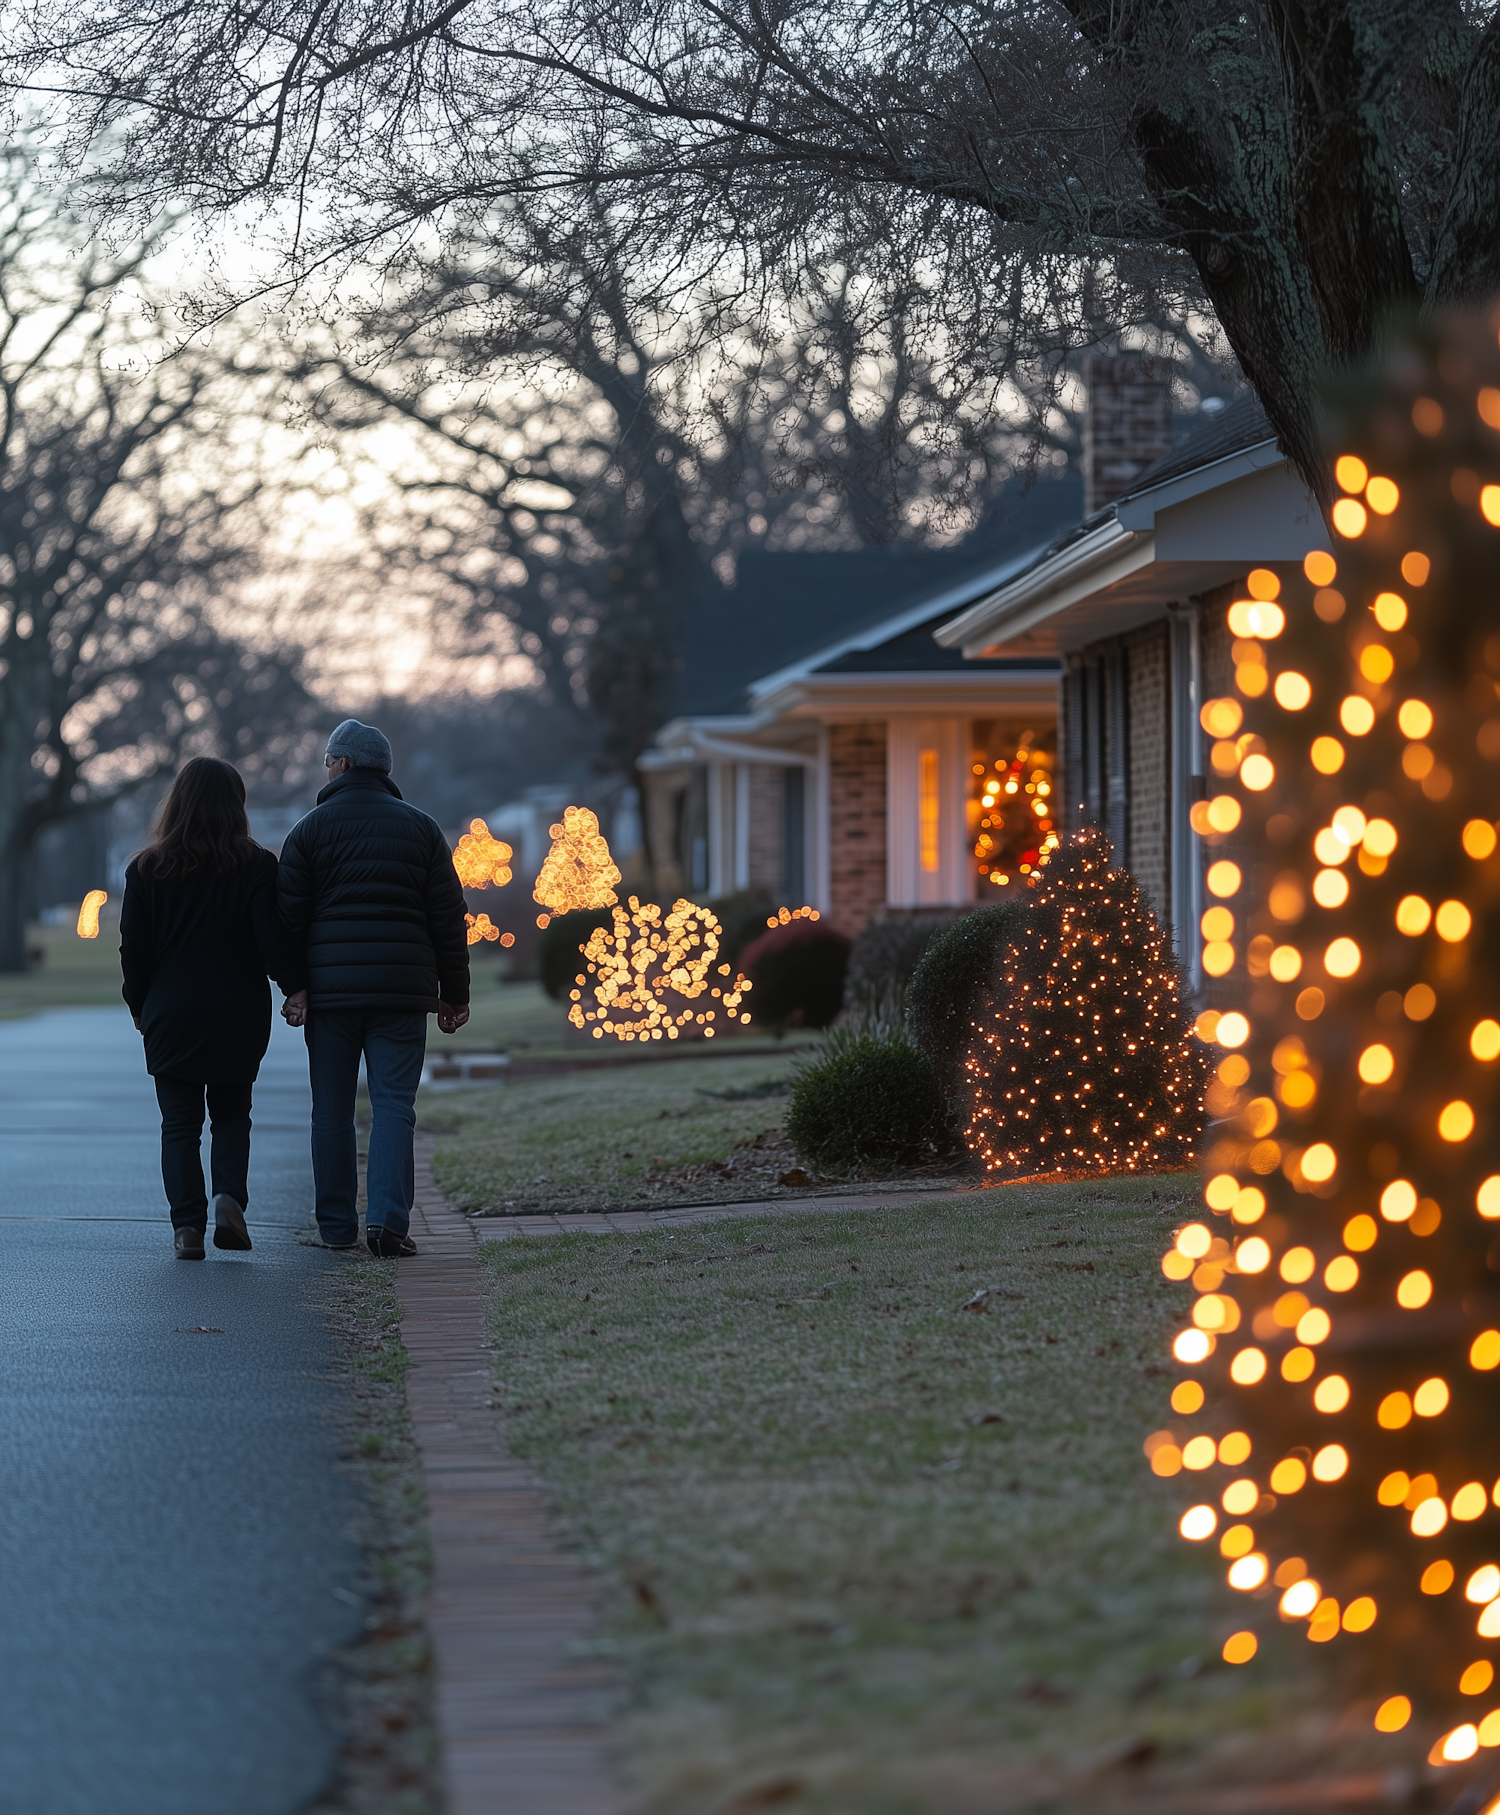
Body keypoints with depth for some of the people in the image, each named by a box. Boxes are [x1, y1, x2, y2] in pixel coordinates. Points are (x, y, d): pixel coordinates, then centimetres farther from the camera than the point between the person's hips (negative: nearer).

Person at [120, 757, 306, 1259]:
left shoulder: (147, 869, -2)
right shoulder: (256, 867, -6)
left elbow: (133, 949, 1)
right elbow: (273, 939, -14)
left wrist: (139, 1006, 13)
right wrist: (295, 987, -2)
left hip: (171, 1016, 0)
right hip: (240, 1018, 0)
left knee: (180, 1123, 7)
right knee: (232, 1113, 17)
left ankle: (188, 1225, -2)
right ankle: (229, 1195, -6)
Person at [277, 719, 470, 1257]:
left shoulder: (310, 830, 3)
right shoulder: (421, 829, 8)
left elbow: (289, 915, -3)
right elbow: (448, 917, 7)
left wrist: (294, 985, -1)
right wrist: (454, 992, 11)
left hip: (330, 987, -1)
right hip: (403, 989, 1)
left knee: (332, 1111, 6)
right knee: (393, 1104, -1)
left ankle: (337, 1226, 8)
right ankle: (386, 1219, -15)